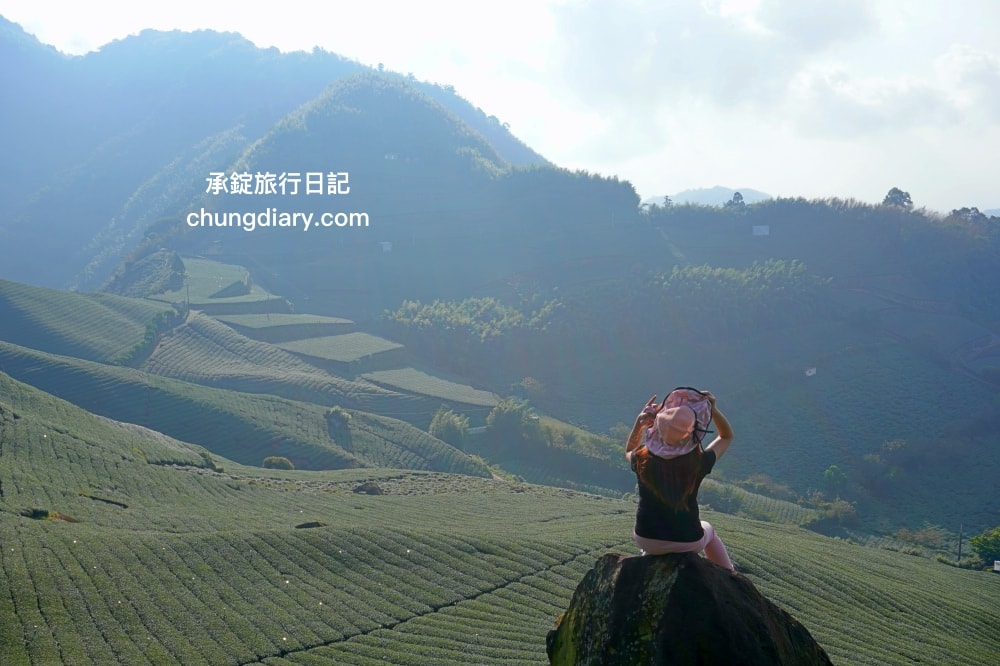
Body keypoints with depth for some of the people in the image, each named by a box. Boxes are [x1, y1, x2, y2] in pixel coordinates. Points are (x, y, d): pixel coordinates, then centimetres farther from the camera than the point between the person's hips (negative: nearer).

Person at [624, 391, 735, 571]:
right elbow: (727, 436, -2)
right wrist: (713, 409, -12)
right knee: (708, 529, 36)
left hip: (646, 541, 1)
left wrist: (639, 422, -6)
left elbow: (629, 451, 9)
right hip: (688, 542, -1)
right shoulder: (698, 463, -23)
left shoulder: (643, 460, -20)